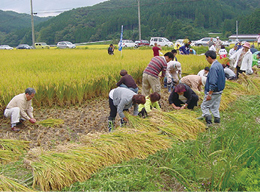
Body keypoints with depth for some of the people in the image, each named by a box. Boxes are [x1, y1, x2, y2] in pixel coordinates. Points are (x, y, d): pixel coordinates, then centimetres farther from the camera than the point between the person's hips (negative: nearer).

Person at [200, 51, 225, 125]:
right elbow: (223, 79, 17)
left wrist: (209, 94, -21)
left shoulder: (213, 67, -22)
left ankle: (208, 119, -5)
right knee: (215, 107, 17)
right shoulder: (220, 65, 8)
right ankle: (217, 120, 20)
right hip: (219, 91, 9)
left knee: (204, 106, 2)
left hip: (213, 92, -9)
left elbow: (213, 83, -25)